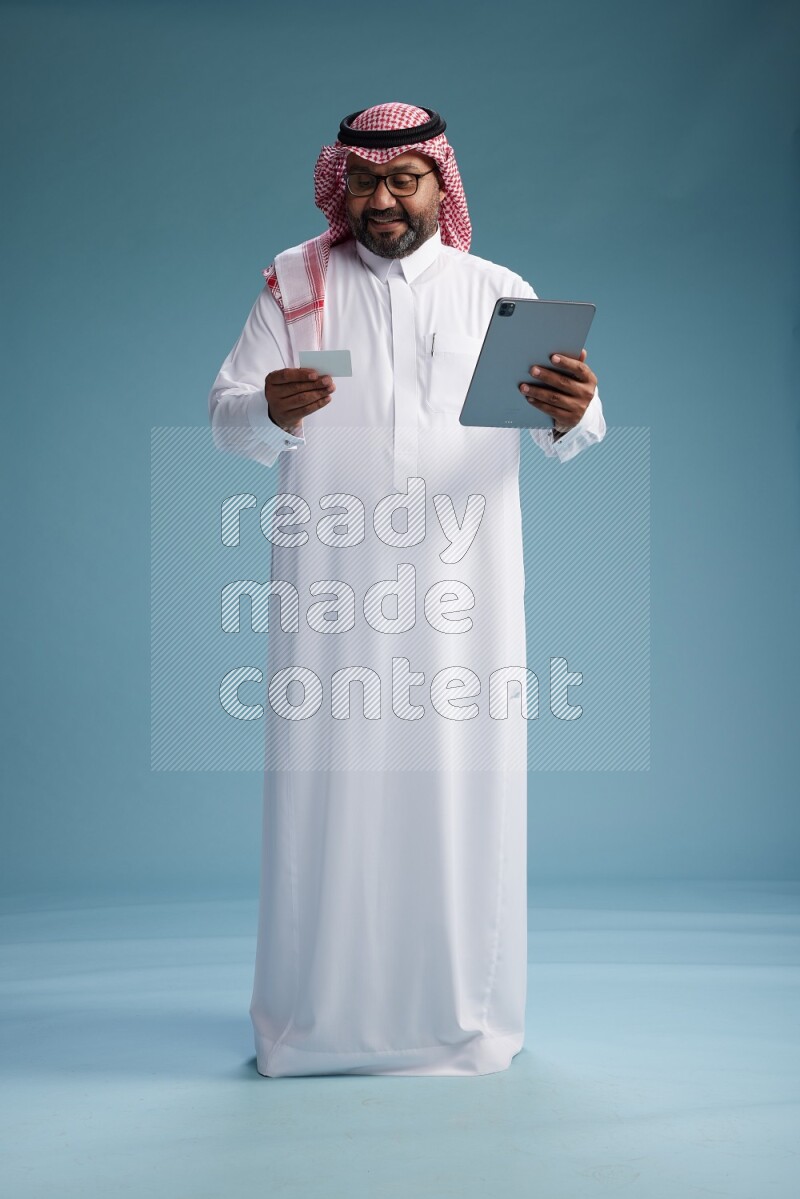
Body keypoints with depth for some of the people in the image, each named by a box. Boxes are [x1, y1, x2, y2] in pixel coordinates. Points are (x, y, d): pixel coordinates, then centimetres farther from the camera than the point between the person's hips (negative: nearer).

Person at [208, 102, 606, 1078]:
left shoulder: (500, 293, 12)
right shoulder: (294, 284, 11)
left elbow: (567, 439, 0)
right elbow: (226, 417, 2)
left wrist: (573, 414, -25)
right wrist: (272, 411, -22)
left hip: (459, 593, 1)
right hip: (330, 589, 0)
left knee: (462, 787, 2)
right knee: (328, 784, 0)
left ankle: (465, 1011, 16)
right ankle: (317, 1013, 14)